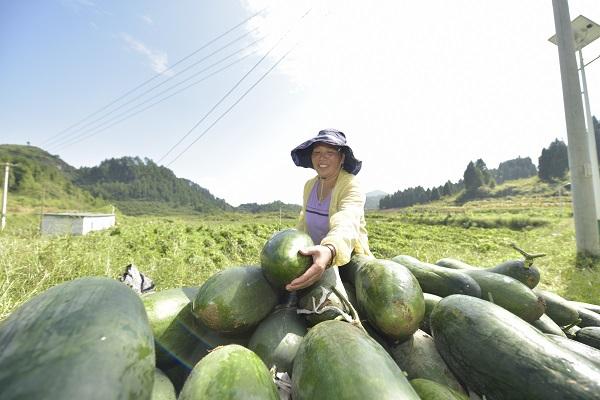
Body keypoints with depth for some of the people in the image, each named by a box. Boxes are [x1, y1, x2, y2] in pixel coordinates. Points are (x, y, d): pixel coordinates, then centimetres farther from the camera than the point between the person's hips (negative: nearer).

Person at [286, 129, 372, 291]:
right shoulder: (310, 185, 0)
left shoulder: (351, 187, -19)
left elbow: (346, 225, -39)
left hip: (348, 260, -4)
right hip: (316, 257, 5)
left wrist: (329, 251, -58)